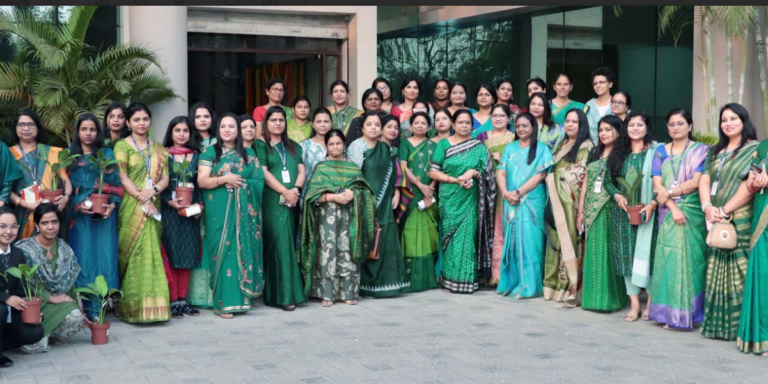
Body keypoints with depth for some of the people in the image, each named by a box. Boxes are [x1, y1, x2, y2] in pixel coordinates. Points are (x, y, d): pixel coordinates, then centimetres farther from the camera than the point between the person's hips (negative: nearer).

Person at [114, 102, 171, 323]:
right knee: (132, 255, -6)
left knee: (151, 253, 2)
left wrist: (153, 191, -11)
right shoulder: (122, 146, 3)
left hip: (153, 206, 4)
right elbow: (122, 177, -6)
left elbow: (165, 178, 9)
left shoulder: (158, 148, 16)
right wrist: (141, 198, -16)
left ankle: (150, 304, 6)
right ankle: (132, 307, -1)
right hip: (131, 207, -4)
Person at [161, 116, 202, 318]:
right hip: (169, 211, -3)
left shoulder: (196, 156, 11)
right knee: (170, 255, -3)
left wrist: (200, 204, -5)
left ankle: (182, 300, 11)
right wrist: (170, 202, -16)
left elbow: (200, 184, 10)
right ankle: (173, 301, 1)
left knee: (187, 254, 5)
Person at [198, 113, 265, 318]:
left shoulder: (248, 153, 12)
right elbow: (201, 181, -4)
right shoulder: (210, 152, 6)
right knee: (223, 251, -6)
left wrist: (238, 184, -10)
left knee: (242, 251, 0)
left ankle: (241, 297, 7)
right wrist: (224, 179, -17)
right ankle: (225, 301, -5)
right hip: (219, 211, -2)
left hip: (244, 211, 2)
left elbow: (259, 181, 5)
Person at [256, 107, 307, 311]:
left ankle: (288, 292, 9)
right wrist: (285, 191, -15)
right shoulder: (261, 146, 4)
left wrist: (296, 189, -10)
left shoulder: (294, 146, 19)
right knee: (280, 244, -11)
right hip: (272, 201, -5)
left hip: (293, 202, 5)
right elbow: (264, 173, -7)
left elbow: (301, 170, 10)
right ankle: (284, 295, -13)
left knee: (290, 244, 4)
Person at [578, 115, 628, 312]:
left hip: (611, 210, -5)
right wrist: (581, 211, 11)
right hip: (592, 210, 5)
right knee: (593, 253, 7)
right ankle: (593, 295, 14)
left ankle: (610, 297, 4)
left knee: (608, 253, -3)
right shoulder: (595, 154, 15)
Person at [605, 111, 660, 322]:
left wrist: (652, 204, -17)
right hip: (623, 211, 4)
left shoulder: (655, 151, -1)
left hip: (647, 211, -4)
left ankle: (651, 302, 7)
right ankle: (634, 303, 7)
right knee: (626, 255, 2)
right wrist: (617, 195, -7)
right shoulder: (618, 153, 11)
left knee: (646, 253, -3)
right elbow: (609, 180, 12)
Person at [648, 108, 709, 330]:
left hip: (692, 212, -2)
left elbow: (697, 181, -7)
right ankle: (669, 313, 3)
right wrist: (672, 207, -13)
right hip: (668, 213, 2)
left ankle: (687, 313, 2)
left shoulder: (700, 151, 4)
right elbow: (657, 185, 1)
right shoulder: (661, 152, 11)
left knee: (688, 259, -4)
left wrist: (669, 192, -12)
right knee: (669, 260, -1)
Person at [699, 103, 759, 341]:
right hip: (715, 221, 6)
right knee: (716, 274, 7)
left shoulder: (755, 149, -2)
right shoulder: (716, 151, 19)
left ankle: (739, 325, -2)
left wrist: (725, 210, -16)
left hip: (740, 221, -6)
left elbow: (751, 185, -13)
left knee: (738, 275, -7)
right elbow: (705, 181, 10)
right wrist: (707, 207, -8)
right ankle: (717, 323, 12)